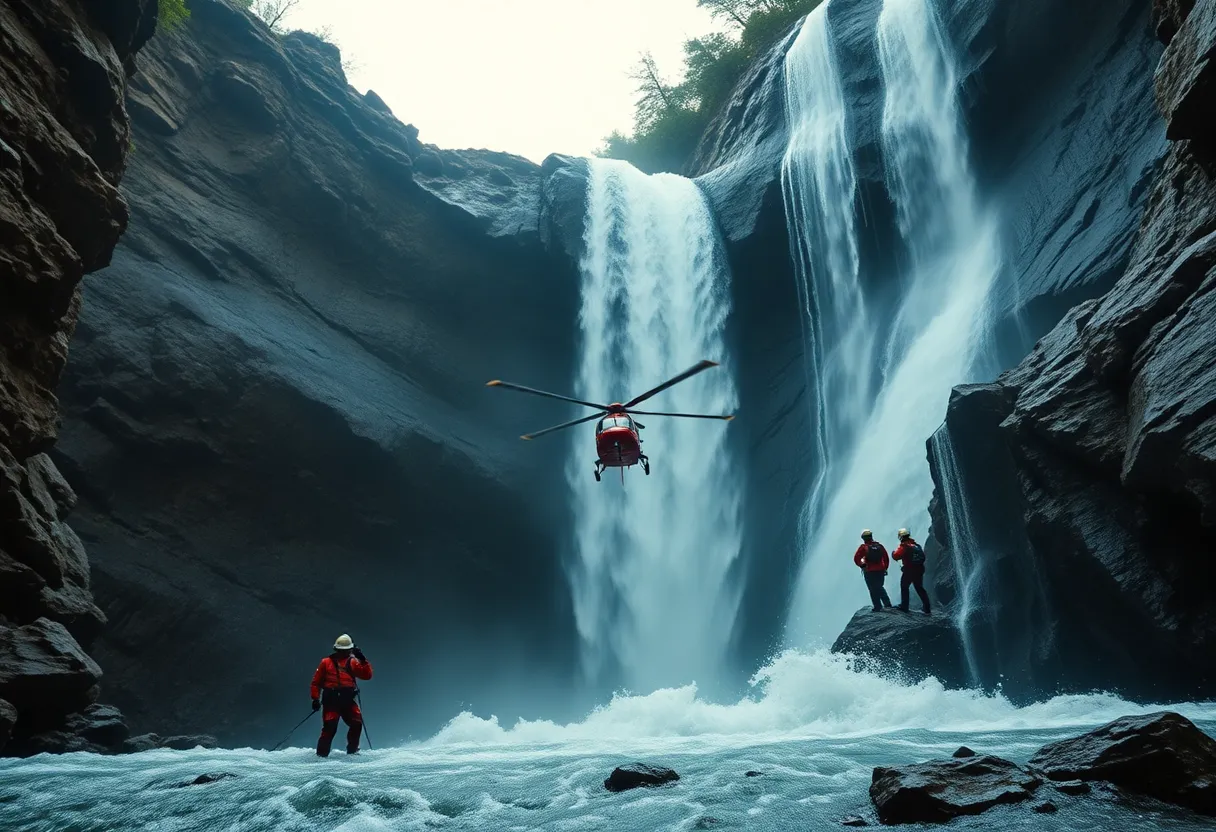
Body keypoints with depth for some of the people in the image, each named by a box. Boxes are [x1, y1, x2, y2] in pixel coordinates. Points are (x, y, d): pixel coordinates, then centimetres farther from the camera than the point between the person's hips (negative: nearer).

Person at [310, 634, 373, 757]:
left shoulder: (353, 662, 14)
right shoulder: (326, 662, 10)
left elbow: (367, 675, 5)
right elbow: (316, 682, 10)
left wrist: (363, 660, -5)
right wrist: (315, 699, 1)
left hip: (348, 700, 2)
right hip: (331, 701, -2)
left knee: (357, 723, -10)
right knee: (330, 727, -15)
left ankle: (352, 750, 8)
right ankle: (322, 753, -4)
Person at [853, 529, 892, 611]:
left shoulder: (863, 547, -7)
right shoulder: (879, 546, 5)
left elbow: (856, 559, -12)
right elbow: (886, 559, 8)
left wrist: (862, 565, 1)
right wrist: (885, 568, 17)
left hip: (869, 572, -4)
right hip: (880, 571, 4)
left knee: (873, 590, 7)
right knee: (880, 588, 21)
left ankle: (878, 607, 6)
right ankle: (887, 604, 11)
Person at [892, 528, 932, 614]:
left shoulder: (903, 546, -12)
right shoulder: (917, 545, 9)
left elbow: (896, 556, -18)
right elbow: (923, 556, 17)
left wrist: (893, 553, 4)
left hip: (909, 571, -6)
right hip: (919, 570, 6)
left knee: (904, 587, 14)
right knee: (920, 589, 13)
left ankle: (904, 606, 14)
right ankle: (927, 609, 8)